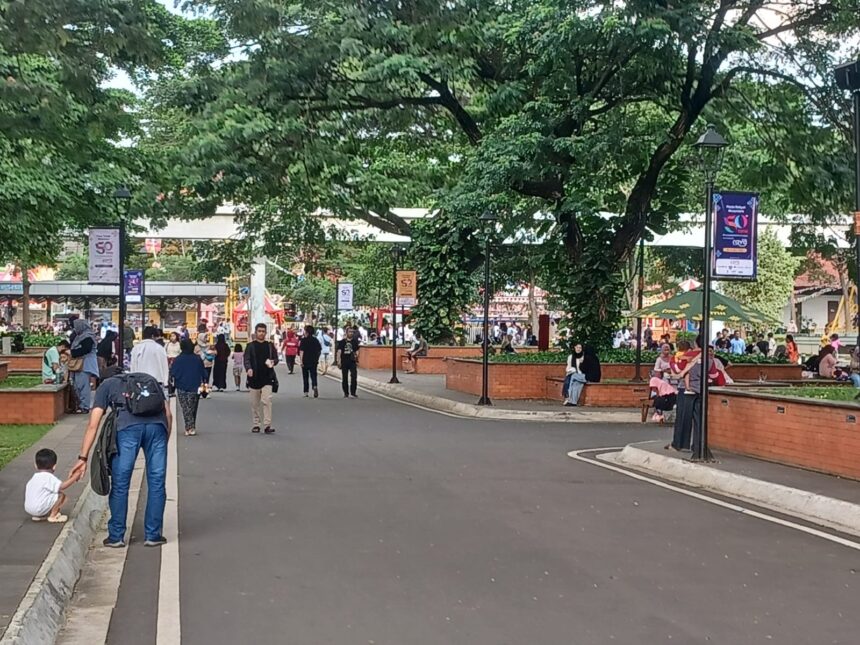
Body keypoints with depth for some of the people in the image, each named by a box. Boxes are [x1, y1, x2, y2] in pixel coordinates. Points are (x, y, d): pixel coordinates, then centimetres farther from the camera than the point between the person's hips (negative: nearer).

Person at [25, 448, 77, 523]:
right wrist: (74, 478, -15)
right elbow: (62, 486, -21)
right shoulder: (49, 477, -12)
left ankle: (37, 517, 19)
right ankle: (53, 516, -4)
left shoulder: (34, 477, 14)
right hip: (39, 510, -8)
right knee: (61, 495, -7)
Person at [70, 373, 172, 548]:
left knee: (120, 484, 11)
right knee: (156, 483, 12)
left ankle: (116, 536, 19)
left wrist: (83, 458, 19)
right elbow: (168, 414, 22)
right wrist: (163, 443, 27)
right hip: (157, 425, 2)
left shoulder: (106, 386, 30)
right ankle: (153, 535, 19)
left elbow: (93, 425, 19)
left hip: (128, 426, -2)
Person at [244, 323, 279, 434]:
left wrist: (272, 362, -11)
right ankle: (255, 425, 18)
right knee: (255, 403, 7)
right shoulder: (250, 346, 4)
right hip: (254, 378, 0)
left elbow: (276, 358, 13)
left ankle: (267, 425, -15)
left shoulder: (270, 346, 10)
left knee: (267, 400, -12)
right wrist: (248, 368, -24)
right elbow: (246, 359, -4)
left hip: (267, 378, 0)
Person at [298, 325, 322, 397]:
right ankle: (315, 387, -24)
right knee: (313, 375, 3)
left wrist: (301, 361, -14)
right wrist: (317, 358, 18)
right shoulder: (315, 340, 5)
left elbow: (301, 351, -15)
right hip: (314, 361, 3)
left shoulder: (303, 340, -9)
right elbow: (320, 350, 9)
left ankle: (306, 392, 13)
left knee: (305, 376, 9)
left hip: (305, 361, -3)